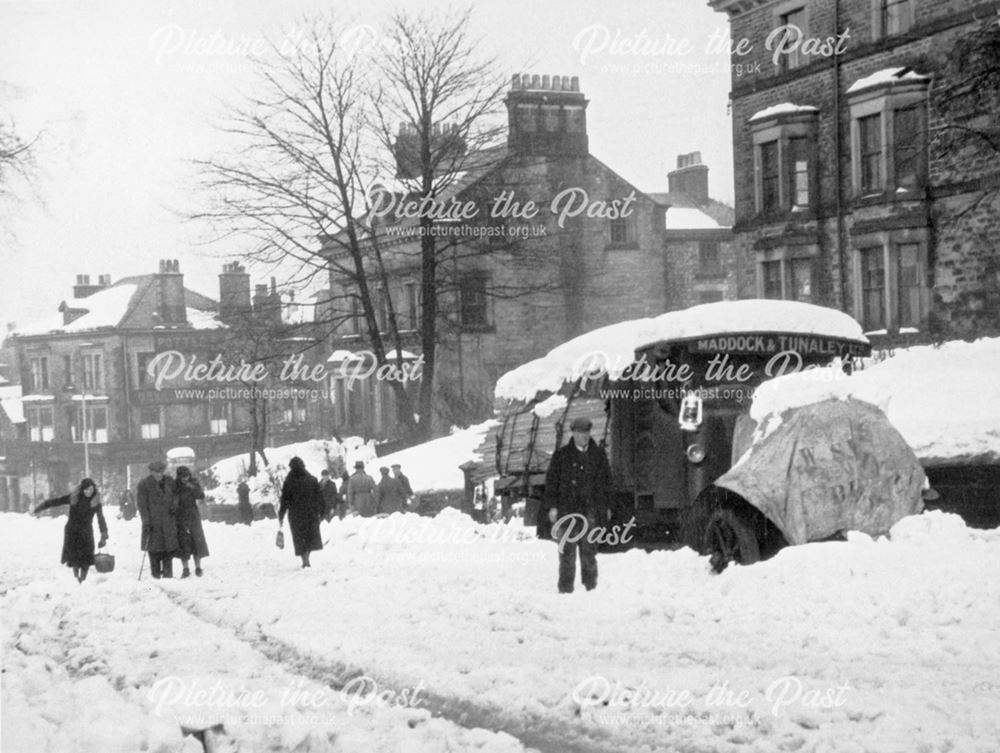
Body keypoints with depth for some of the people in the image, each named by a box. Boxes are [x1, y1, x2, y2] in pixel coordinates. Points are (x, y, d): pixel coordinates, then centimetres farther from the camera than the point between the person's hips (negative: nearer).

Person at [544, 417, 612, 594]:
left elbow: (606, 481, 15)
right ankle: (566, 586, 3)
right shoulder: (562, 455, 4)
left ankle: (590, 584, 11)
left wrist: (607, 506, 11)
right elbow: (551, 480, 3)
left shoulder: (598, 455, 11)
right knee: (567, 549, -1)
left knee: (589, 549, 3)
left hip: (591, 511, 2)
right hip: (567, 510, -2)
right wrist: (552, 506, -3)